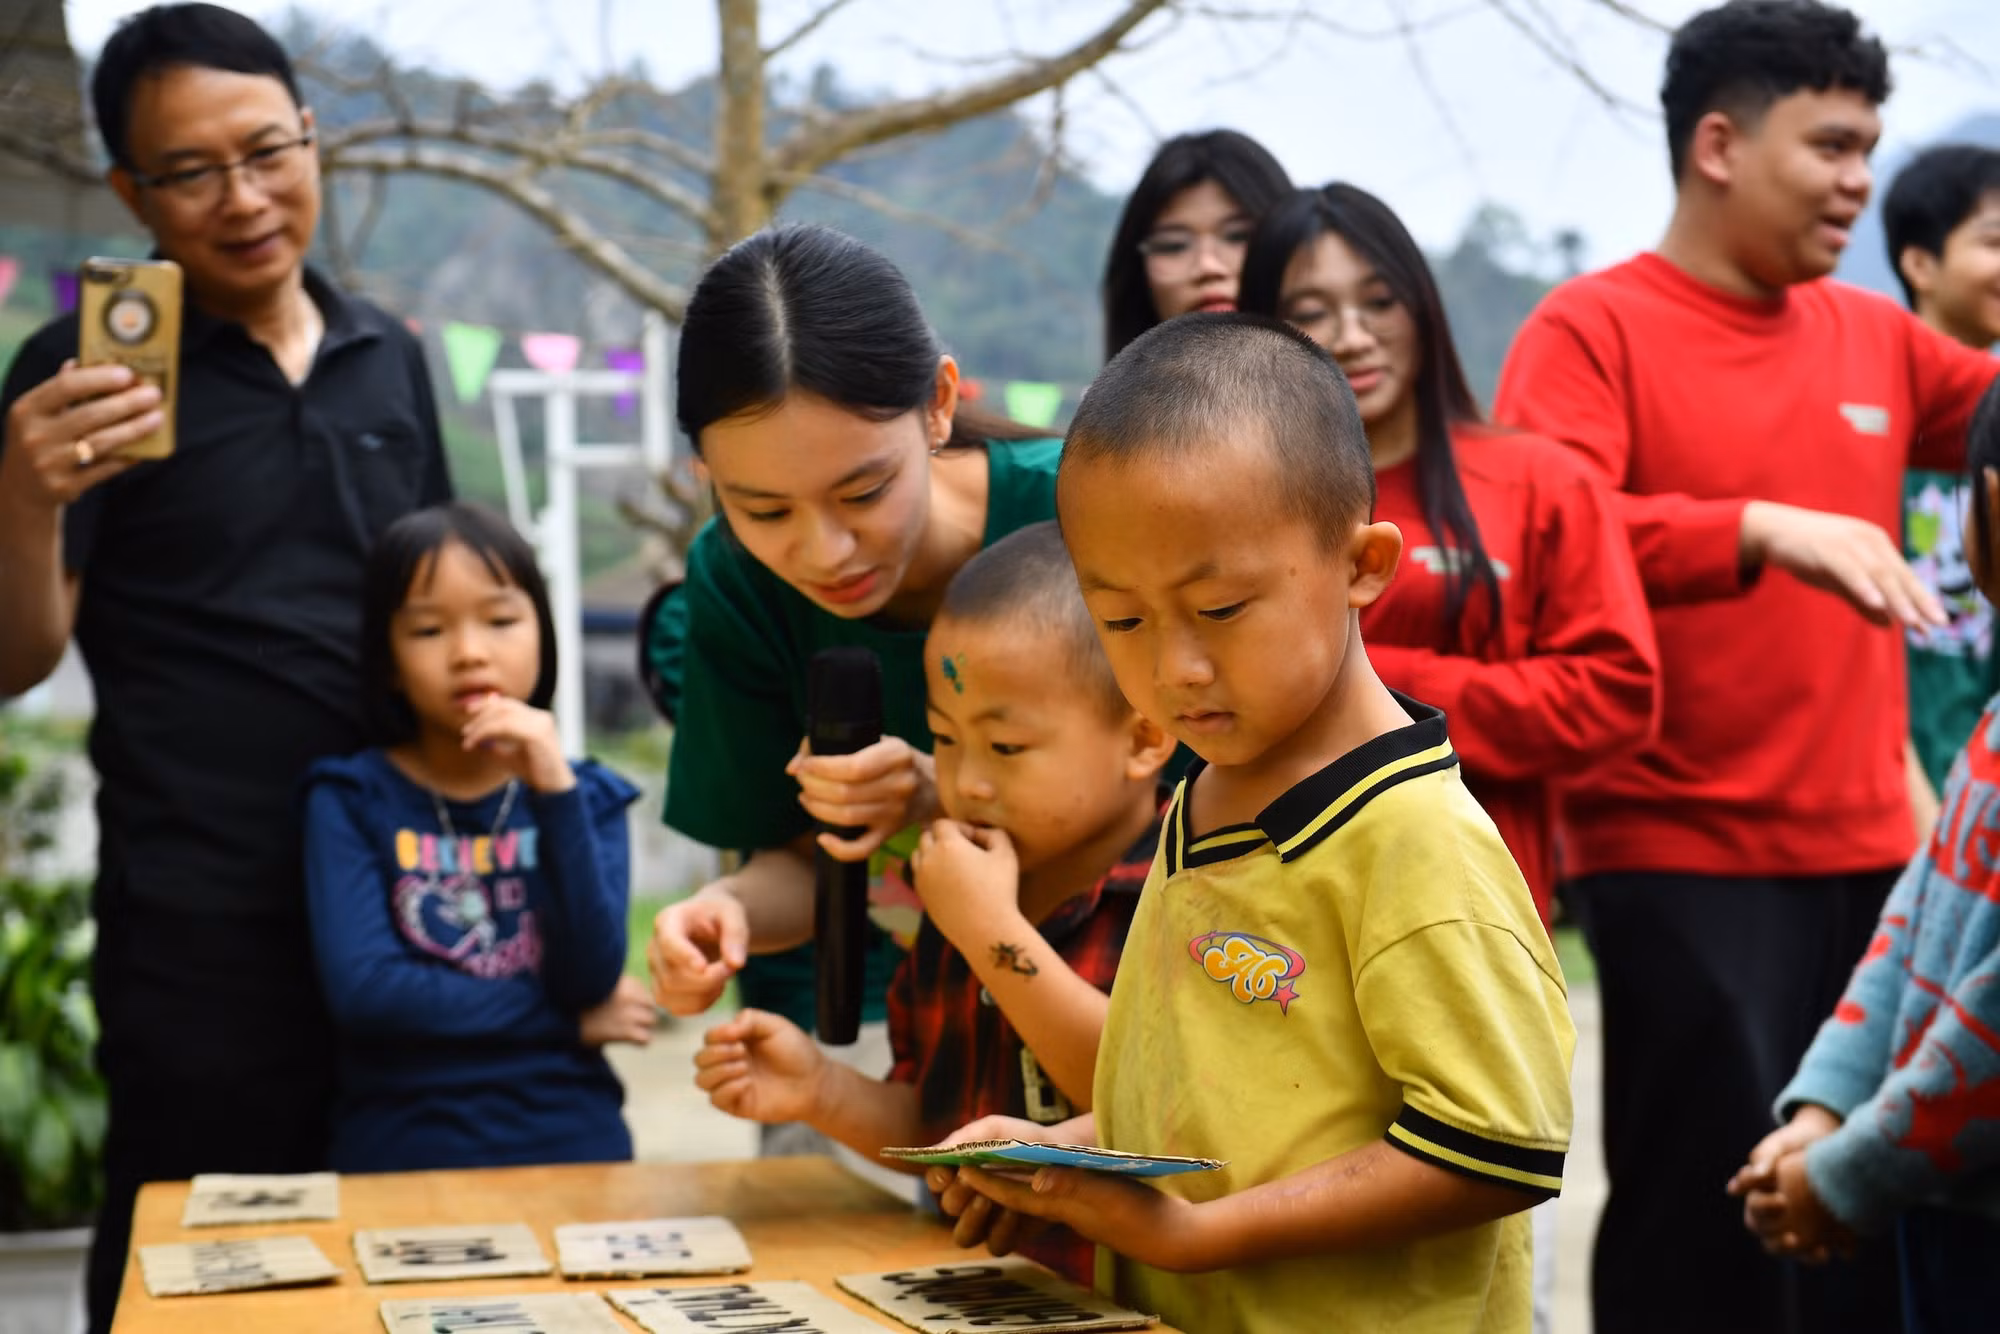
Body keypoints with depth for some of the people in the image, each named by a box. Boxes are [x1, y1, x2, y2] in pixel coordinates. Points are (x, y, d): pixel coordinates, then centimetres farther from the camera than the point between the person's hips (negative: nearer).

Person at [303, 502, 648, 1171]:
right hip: (400, 1152, -1)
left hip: (569, 1146, 1)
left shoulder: (587, 795, 10)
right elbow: (360, 989, -9)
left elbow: (590, 978, -3)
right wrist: (571, 1021, -3)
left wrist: (554, 790, -10)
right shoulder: (350, 799, 3)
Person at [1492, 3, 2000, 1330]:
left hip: (1865, 851, 6)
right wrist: (1765, 528, -30)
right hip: (1682, 858, -6)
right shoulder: (1593, 328, -6)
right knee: (1707, 1207, -2)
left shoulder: (1878, 338, 11)